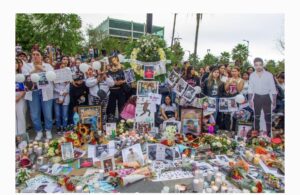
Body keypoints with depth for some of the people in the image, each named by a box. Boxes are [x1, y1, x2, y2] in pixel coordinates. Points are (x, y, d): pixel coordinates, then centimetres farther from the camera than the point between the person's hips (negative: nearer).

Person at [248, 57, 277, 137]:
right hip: (257, 98, 1)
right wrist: (250, 100, 1)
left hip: (266, 97, -1)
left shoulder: (269, 75, -7)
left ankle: (269, 133, 18)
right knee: (256, 117, 11)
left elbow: (273, 89, -3)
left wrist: (274, 101, -4)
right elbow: (250, 89, 4)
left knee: (268, 117, 5)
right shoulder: (252, 75, -2)